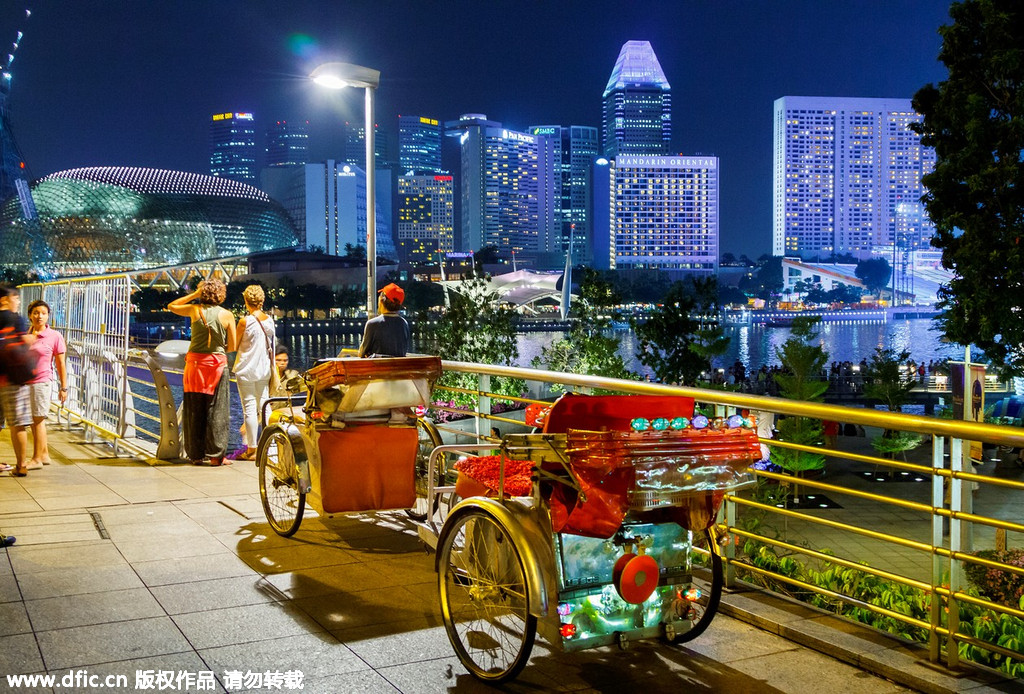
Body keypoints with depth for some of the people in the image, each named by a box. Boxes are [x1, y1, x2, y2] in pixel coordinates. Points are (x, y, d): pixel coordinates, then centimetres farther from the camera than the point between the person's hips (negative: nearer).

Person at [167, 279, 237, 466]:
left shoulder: (195, 310, -1)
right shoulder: (227, 315, -3)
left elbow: (171, 306, 19)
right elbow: (232, 346, 0)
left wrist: (193, 295, 13)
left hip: (195, 361, 1)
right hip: (217, 363, -1)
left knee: (194, 410, 8)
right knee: (216, 410, 4)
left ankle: (196, 455, 13)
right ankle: (215, 455, 3)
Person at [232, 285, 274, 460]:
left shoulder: (245, 322, -14)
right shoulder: (270, 320, 2)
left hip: (246, 369, -5)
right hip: (264, 369, 5)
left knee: (249, 408, -1)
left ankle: (252, 450, 1)